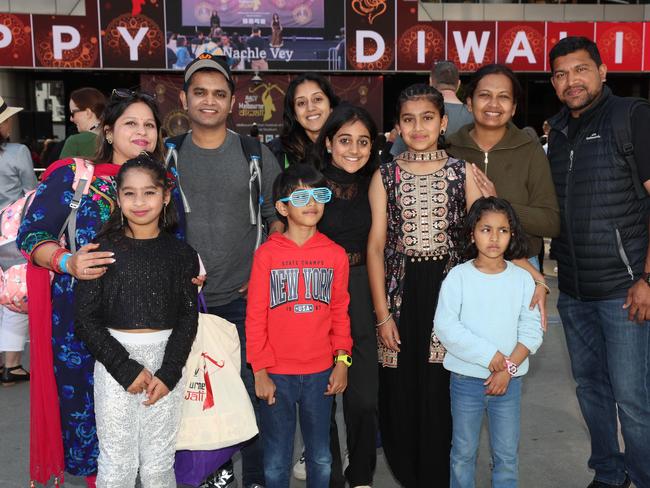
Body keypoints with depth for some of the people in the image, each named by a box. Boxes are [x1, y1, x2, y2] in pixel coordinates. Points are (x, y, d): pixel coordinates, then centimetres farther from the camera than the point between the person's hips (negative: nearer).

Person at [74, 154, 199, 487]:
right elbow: (85, 319, -4)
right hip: (115, 360, -1)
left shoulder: (181, 254, 3)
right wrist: (125, 368, -11)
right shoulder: (104, 249, -2)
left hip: (167, 359, 1)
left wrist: (168, 373, -7)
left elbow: (188, 317, 3)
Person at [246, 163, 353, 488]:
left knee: (321, 458, 15)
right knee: (277, 461, 11)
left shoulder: (336, 254, 2)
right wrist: (260, 371, -6)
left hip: (320, 373, 2)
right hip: (277, 374, -2)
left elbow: (340, 312, 7)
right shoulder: (267, 254, -5)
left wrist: (342, 361, 1)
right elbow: (255, 317, -4)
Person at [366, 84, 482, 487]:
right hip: (401, 291, 1)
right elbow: (376, 246, 2)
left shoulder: (462, 172, 5)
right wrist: (382, 313, -3)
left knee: (439, 393, 0)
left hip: (448, 289, 0)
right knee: (399, 394, 6)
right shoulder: (385, 176, 5)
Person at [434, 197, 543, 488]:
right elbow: (444, 326, -14)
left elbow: (531, 330, -2)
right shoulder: (458, 276, -7)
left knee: (507, 455, 9)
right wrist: (490, 356, -17)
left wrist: (509, 367, -13)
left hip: (509, 381, 2)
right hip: (466, 379, -1)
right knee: (463, 452, 11)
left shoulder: (522, 279, 0)